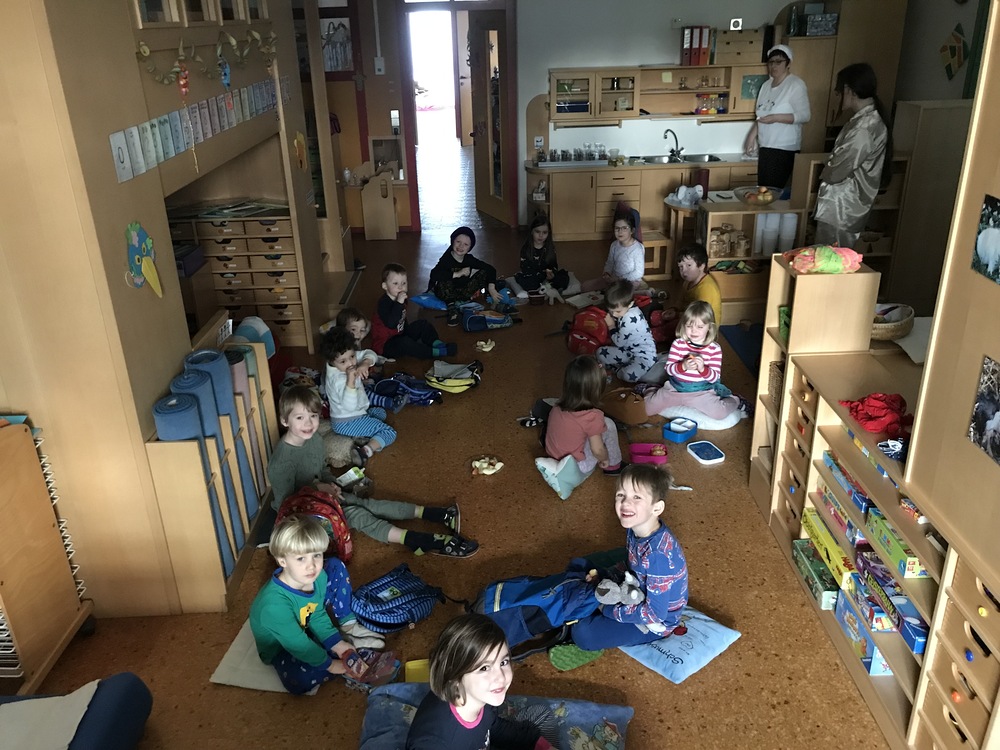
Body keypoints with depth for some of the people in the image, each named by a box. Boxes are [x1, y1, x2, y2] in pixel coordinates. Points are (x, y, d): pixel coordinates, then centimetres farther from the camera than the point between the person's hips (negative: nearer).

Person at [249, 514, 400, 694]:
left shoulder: (317, 576, -20)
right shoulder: (275, 605, -41)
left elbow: (318, 615, -3)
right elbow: (298, 644, -30)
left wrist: (337, 643, -11)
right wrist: (330, 664, -20)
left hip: (306, 626, 6)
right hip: (280, 647, -6)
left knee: (337, 567, -6)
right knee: (297, 681, -38)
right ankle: (350, 664, -12)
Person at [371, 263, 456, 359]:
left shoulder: (402, 299, 4)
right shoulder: (383, 303, -24)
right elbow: (391, 324, -41)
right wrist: (399, 303, -43)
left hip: (400, 335, 10)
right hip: (384, 345, -10)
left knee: (423, 324, 8)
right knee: (405, 343, -37)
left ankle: (437, 344, -8)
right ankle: (435, 352, -30)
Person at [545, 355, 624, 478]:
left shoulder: (557, 407, -8)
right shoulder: (592, 416, -26)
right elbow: (597, 450, -20)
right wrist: (605, 459, 4)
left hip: (554, 458, 6)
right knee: (608, 424, -2)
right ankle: (613, 466, 15)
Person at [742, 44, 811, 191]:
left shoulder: (796, 84, -9)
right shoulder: (766, 85, 13)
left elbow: (805, 116, -14)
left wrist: (776, 118, -22)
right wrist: (752, 136, 9)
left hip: (784, 148, -7)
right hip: (765, 146, 7)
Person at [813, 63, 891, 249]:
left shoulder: (864, 128, -23)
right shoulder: (869, 118, 9)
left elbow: (836, 172, -20)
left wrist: (824, 172, -1)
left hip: (841, 209, -10)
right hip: (842, 205, 10)